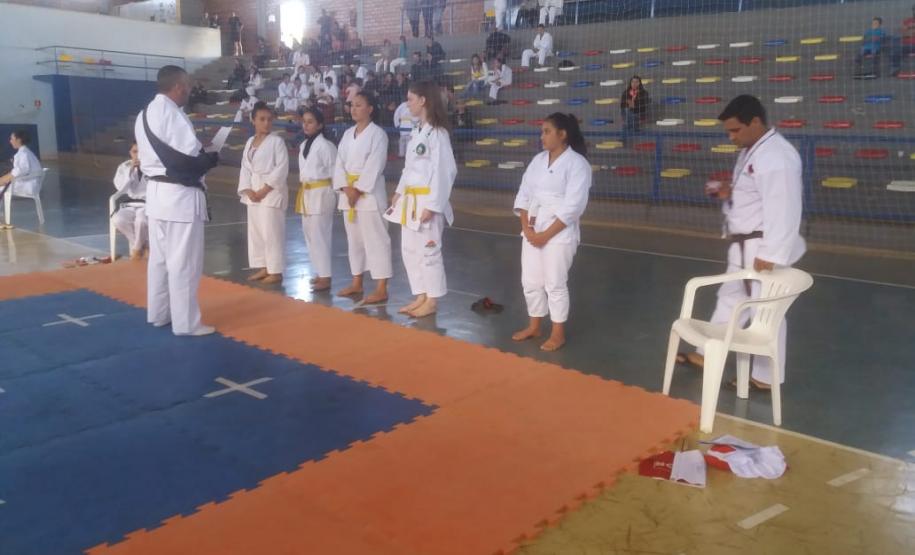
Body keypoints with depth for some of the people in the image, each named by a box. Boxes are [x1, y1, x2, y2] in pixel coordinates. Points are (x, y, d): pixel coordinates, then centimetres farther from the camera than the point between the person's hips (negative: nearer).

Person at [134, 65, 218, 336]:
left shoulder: (145, 114, 12)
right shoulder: (172, 114, -17)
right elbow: (188, 158, -22)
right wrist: (212, 158, -3)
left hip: (156, 192, 10)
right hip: (180, 196, -10)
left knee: (160, 257, 17)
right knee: (184, 262, -3)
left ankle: (158, 313, 28)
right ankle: (186, 323, 3)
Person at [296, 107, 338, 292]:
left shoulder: (325, 146, -14)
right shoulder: (304, 145, 12)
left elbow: (334, 172, -12)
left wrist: (334, 197, -11)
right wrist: (303, 191, 17)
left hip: (321, 194, -9)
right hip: (307, 194, 9)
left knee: (319, 235, -8)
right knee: (310, 234, 13)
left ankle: (325, 277, -1)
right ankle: (320, 273, 23)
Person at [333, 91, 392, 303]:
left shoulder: (377, 134, -8)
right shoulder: (348, 134, 13)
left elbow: (374, 166, -15)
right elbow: (340, 163, 8)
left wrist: (358, 190, -17)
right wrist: (346, 188, -6)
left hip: (370, 193, -7)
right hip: (348, 193, 8)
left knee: (375, 240, -7)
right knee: (354, 239, 15)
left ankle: (381, 289, -4)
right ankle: (357, 283, 28)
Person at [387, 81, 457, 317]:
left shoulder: (437, 133, -15)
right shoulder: (417, 131, 13)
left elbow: (444, 171, -18)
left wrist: (432, 206, -20)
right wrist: (399, 193, 15)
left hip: (427, 201, -9)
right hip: (410, 200, 9)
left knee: (428, 250, 0)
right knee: (409, 250, 13)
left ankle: (432, 300, 13)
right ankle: (421, 297, 24)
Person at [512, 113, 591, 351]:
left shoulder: (577, 163, -11)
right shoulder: (538, 160, 9)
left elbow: (572, 207, -16)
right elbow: (523, 194, 8)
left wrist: (545, 234, -16)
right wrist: (526, 227, -6)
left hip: (559, 234, -6)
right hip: (532, 231, 6)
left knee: (555, 284, 2)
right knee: (530, 281, 14)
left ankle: (558, 333, 19)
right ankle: (534, 327, 32)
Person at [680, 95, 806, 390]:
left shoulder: (777, 156, -22)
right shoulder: (751, 150, 11)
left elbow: (782, 209, -26)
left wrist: (771, 254, -27)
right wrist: (728, 193, 2)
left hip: (763, 247, -10)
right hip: (743, 245, 10)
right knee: (730, 298, 20)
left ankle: (766, 377, 15)